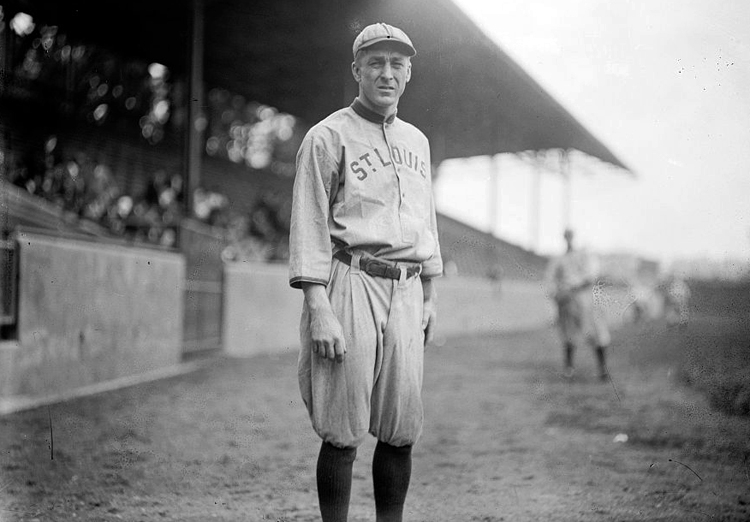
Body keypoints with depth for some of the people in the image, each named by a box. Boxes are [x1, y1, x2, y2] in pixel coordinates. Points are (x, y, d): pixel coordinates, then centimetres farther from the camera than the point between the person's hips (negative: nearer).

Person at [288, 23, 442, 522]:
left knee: (402, 432, 5)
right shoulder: (328, 136, -1)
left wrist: (429, 297, 19)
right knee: (344, 433, -5)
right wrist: (319, 310, -16)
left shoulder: (417, 140, 20)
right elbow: (309, 226, -7)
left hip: (406, 292, 6)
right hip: (349, 284, -6)